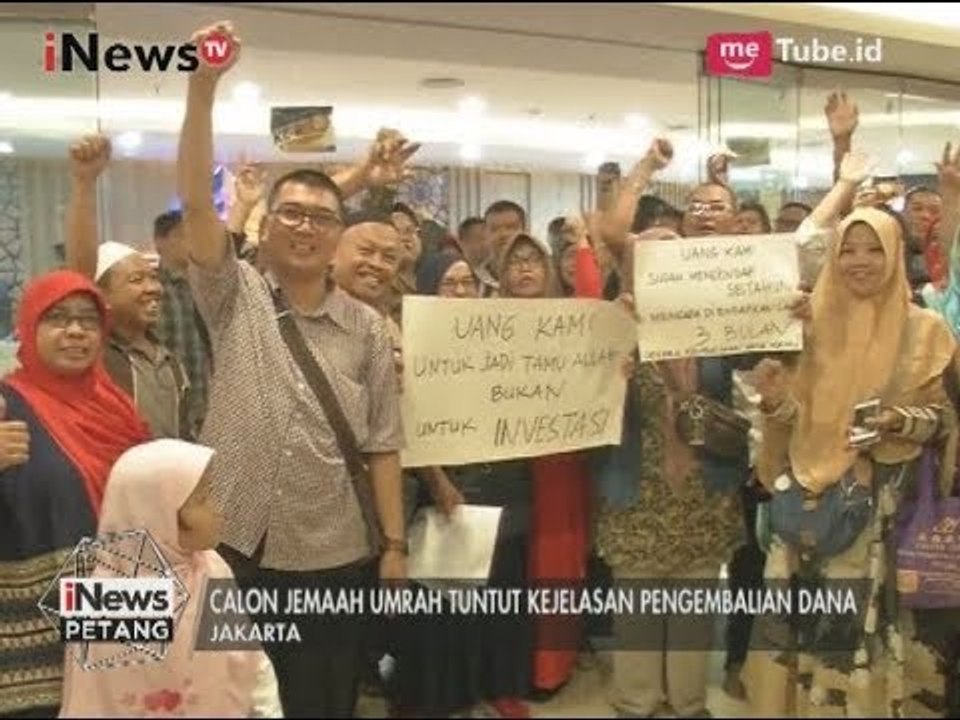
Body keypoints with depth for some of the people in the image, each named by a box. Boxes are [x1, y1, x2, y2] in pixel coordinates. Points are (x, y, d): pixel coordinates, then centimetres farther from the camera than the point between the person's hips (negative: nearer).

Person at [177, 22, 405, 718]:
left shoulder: (367, 329, 0)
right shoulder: (235, 298, -1)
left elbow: (382, 445, 1)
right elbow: (196, 201, -14)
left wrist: (395, 544, -2)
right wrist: (203, 85, -22)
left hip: (337, 556, 1)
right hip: (240, 547, 0)